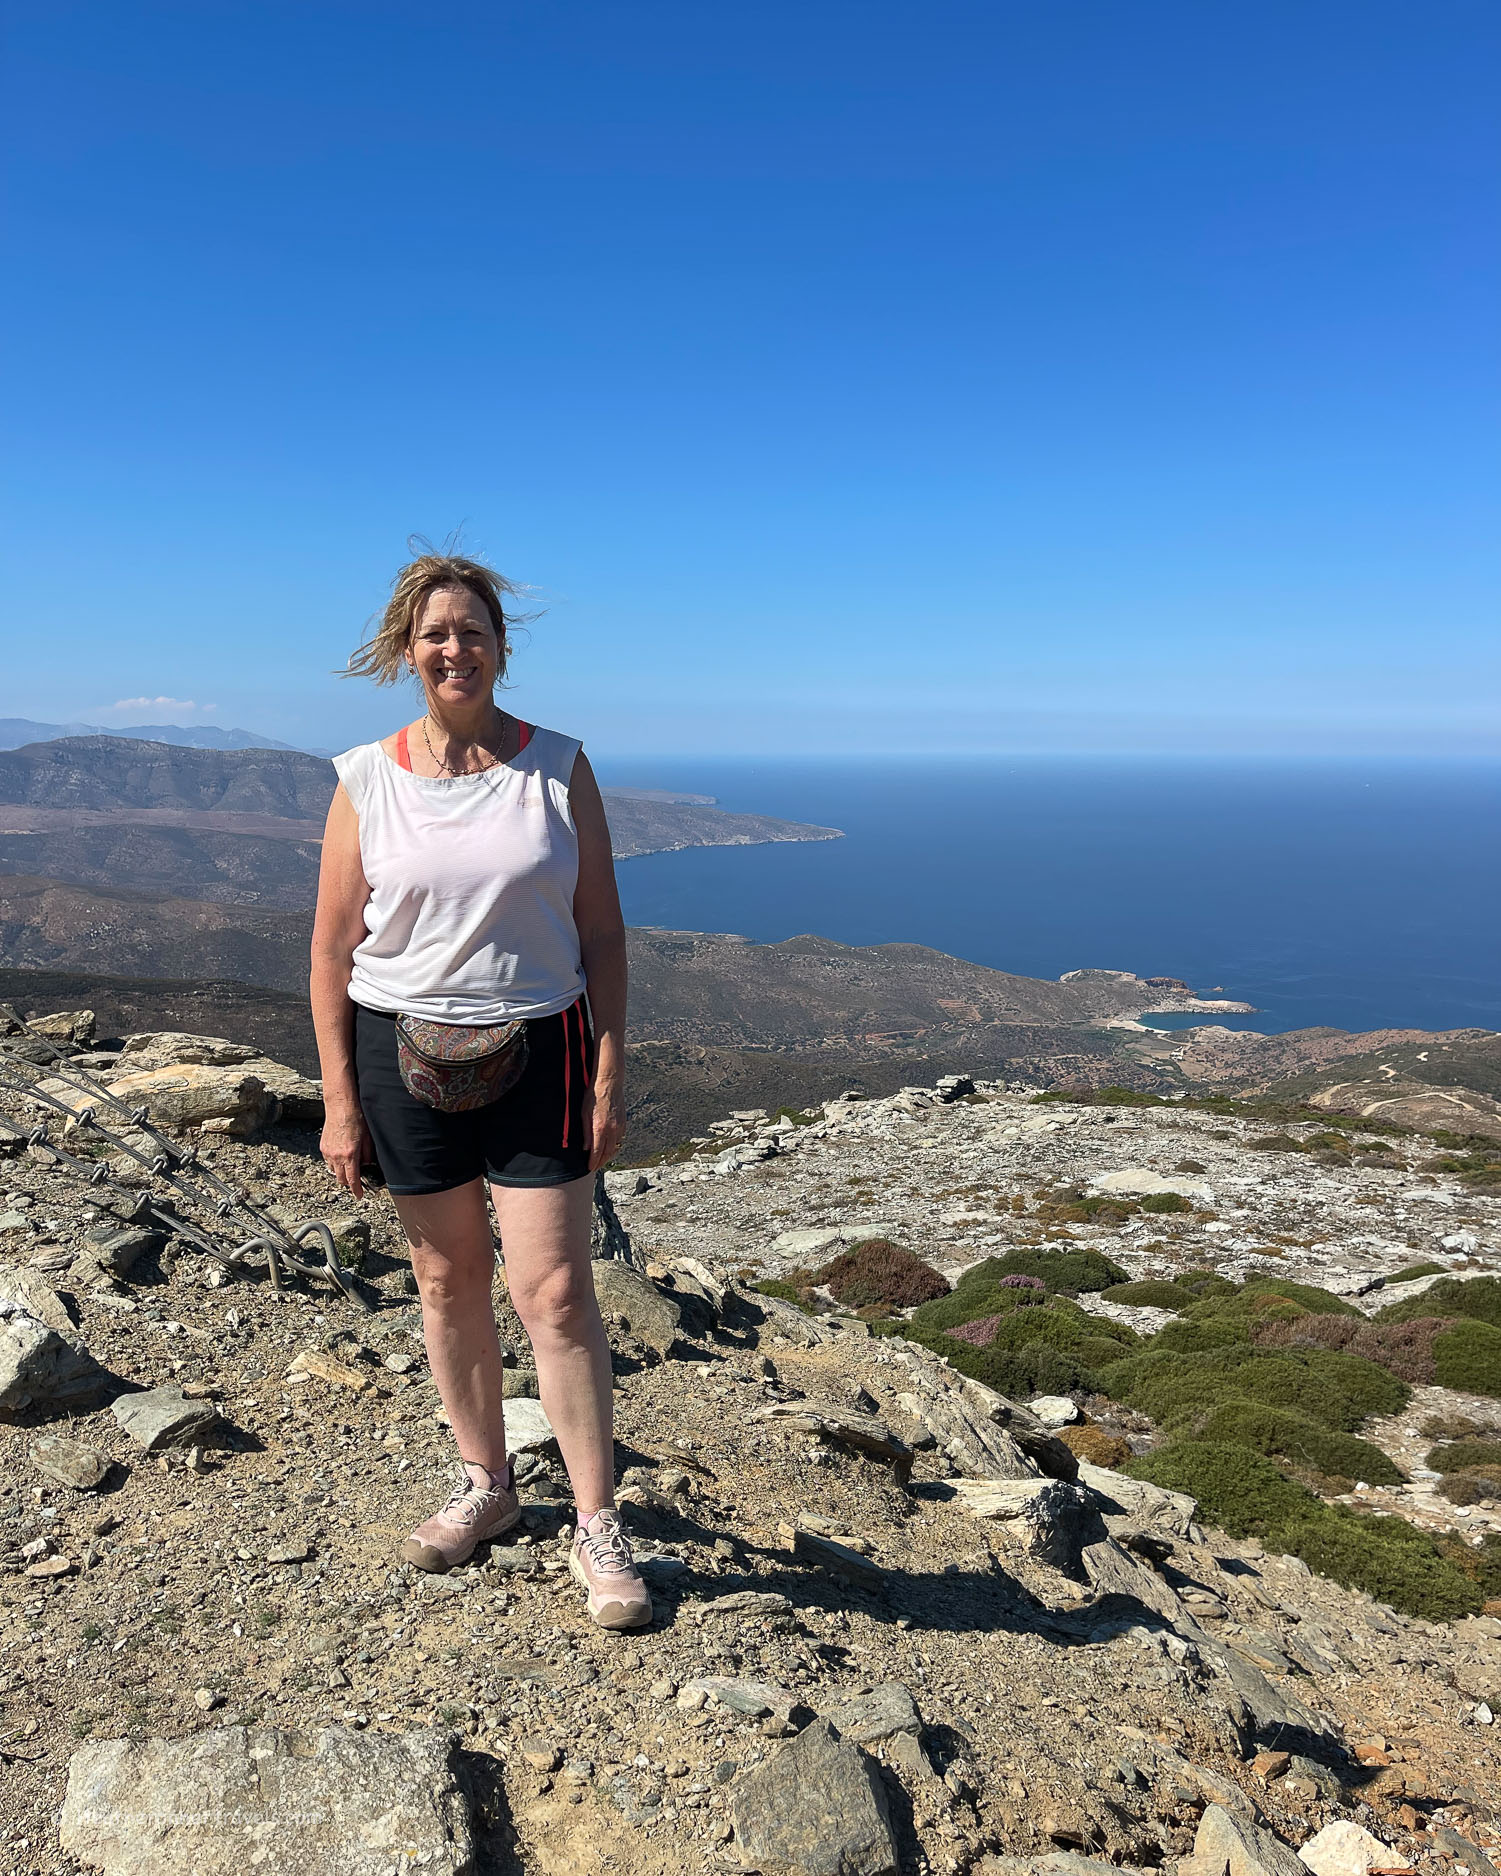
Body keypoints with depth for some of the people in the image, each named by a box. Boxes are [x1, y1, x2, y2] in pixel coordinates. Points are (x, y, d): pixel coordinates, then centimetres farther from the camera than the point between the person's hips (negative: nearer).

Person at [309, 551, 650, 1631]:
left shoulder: (559, 769, -1)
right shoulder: (367, 781, 0)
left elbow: (602, 932, 0)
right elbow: (333, 949, 3)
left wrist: (611, 1074, -4)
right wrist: (339, 1097, -1)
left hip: (537, 1050, -1)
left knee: (555, 1290, -3)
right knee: (448, 1280, 14)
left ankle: (600, 1530, 12)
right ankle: (487, 1484, 34)